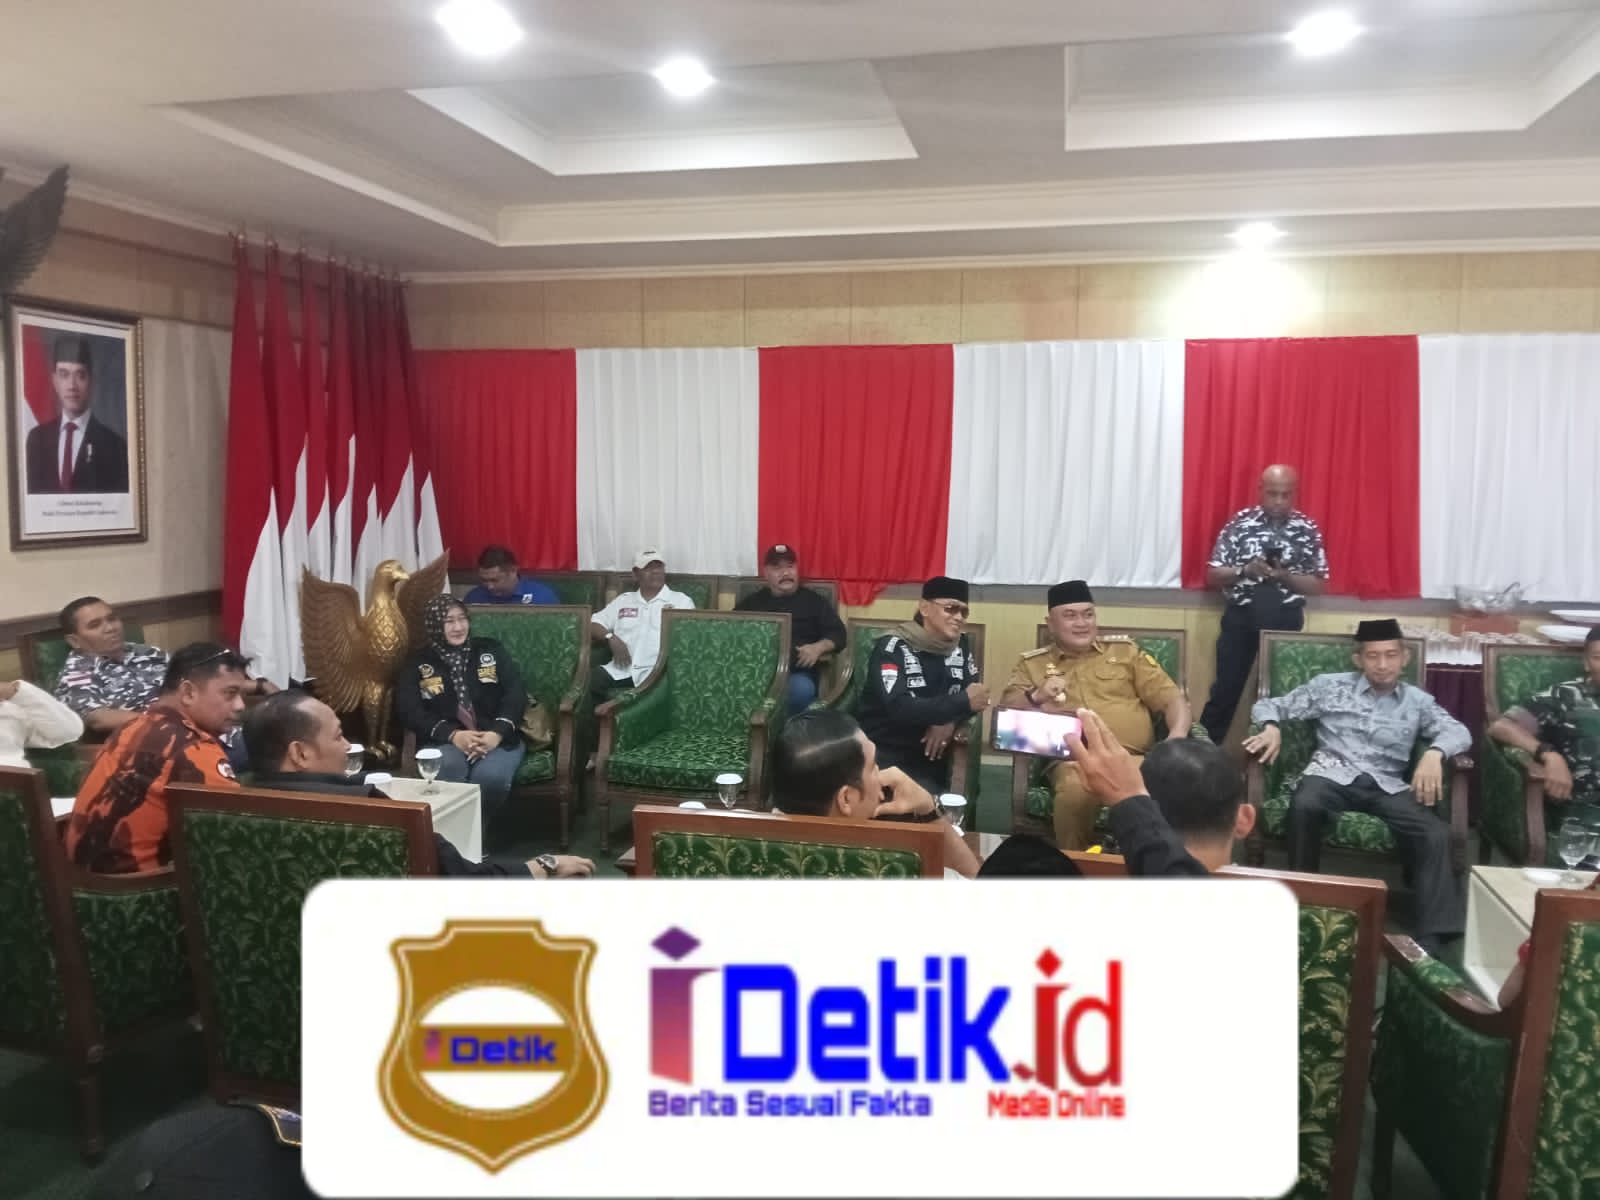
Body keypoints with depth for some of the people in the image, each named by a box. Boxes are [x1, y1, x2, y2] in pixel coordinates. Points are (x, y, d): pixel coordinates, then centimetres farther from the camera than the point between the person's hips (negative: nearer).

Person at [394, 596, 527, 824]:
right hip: (443, 741, 0)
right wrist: (453, 735, -18)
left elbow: (516, 694, 5)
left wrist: (497, 733, -15)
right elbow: (409, 710, -2)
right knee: (448, 768, -37)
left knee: (490, 777, -33)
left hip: (496, 738, 1)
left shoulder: (491, 650, 15)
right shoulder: (417, 664, 12)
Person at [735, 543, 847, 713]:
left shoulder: (814, 600, 18)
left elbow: (838, 634, 13)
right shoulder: (751, 602, 23)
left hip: (798, 673, 0)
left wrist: (819, 647, -8)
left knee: (802, 688, -37)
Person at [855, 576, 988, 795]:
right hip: (882, 756, -6)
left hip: (929, 755, 6)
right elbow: (899, 709, -28)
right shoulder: (892, 649, -15)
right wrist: (964, 702, -24)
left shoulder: (961, 647, 7)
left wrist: (950, 721, -17)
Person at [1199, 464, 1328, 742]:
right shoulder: (1240, 523, -1)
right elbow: (1213, 575, -1)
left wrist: (1285, 575, -16)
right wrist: (1245, 570, -18)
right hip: (1241, 616, -1)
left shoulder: (1307, 530, 0)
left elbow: (1318, 585, 1)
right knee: (1226, 688, 2)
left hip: (1285, 620, 1)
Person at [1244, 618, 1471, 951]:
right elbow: (1270, 704, 12)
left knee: (1436, 833, -27)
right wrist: (1271, 727, -13)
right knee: (1303, 806, -37)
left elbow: (1458, 732, 2)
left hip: (1387, 785, 2)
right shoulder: (1330, 686, 11)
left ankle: (1433, 938, -25)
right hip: (1333, 774, -2)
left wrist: (1434, 753, -21)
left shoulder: (1418, 701, 16)